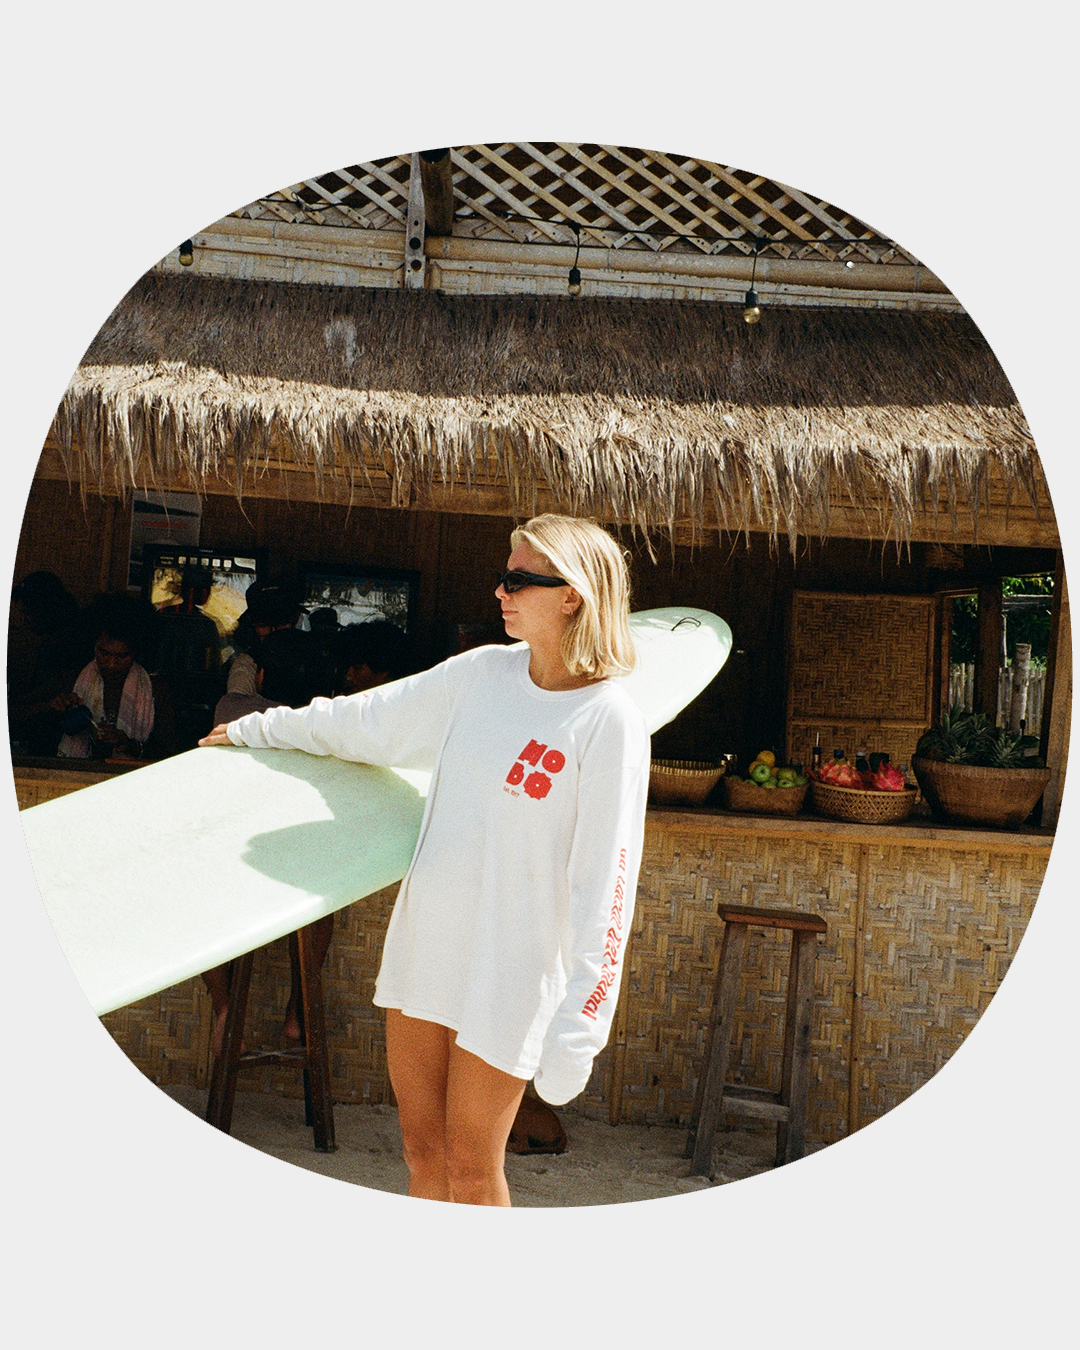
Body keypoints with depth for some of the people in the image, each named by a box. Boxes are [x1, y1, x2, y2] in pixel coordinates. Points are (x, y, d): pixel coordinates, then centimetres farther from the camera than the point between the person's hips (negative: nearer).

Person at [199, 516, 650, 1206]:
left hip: (510, 969, -5)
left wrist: (577, 1028, -20)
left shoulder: (610, 718, -15)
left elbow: (604, 882, -17)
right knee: (422, 1150, 14)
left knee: (470, 1170, 5)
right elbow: (366, 721, 17)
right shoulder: (481, 673, 3)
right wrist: (257, 728, 26)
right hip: (424, 943, 6)